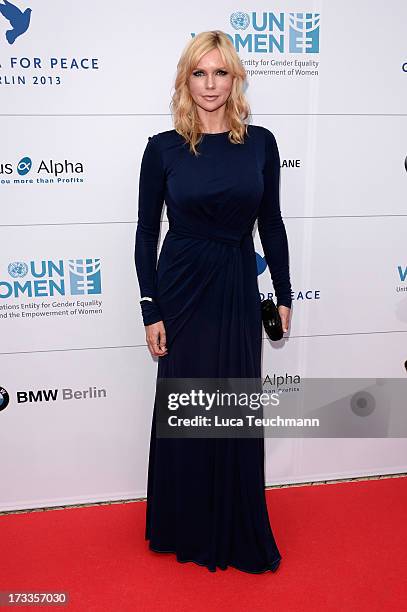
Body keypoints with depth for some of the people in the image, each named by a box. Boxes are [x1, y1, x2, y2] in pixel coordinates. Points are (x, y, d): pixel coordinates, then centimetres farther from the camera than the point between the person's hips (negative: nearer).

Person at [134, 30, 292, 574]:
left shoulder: (260, 143, 2)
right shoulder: (163, 148, -3)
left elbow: (271, 224, 7)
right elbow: (146, 233, -2)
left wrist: (284, 295, 7)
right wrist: (151, 311, -6)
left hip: (239, 290, 2)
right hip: (183, 289, -1)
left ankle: (239, 532, 32)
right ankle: (187, 528, 32)